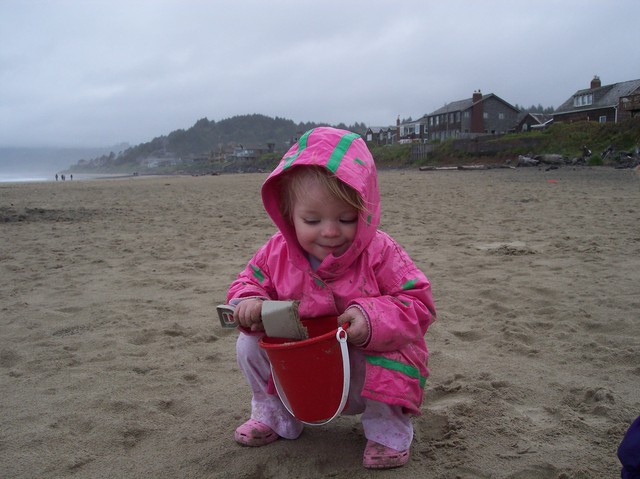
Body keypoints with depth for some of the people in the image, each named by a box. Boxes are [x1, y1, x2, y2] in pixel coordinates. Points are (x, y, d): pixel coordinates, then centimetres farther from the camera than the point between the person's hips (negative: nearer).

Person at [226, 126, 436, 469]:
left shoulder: (380, 254, -22)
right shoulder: (277, 253, -13)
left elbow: (419, 304, -20)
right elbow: (250, 281, 3)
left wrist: (373, 319, -38)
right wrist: (248, 302, -22)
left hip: (363, 376, -3)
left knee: (389, 361, -34)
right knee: (249, 346, -10)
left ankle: (387, 427, -2)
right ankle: (274, 413, 16)